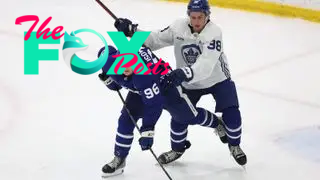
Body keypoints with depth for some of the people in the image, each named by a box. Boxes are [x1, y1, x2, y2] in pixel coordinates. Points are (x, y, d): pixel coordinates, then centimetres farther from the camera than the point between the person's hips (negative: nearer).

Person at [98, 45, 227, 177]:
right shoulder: (113, 60, -24)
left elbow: (154, 104, -41)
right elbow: (116, 85, -1)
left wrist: (147, 131, -40)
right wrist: (108, 80, -24)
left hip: (164, 86, -5)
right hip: (139, 91, 5)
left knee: (186, 116, 12)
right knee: (126, 119, -8)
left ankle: (216, 123, 41)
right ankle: (119, 159, 5)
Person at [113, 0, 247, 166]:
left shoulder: (213, 33, -29)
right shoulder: (178, 27, -15)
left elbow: (206, 66, -41)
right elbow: (155, 40, -4)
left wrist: (185, 73, -56)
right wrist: (132, 30, -17)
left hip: (217, 79, -3)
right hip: (189, 82, 4)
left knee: (231, 113, -13)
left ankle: (234, 146, 14)